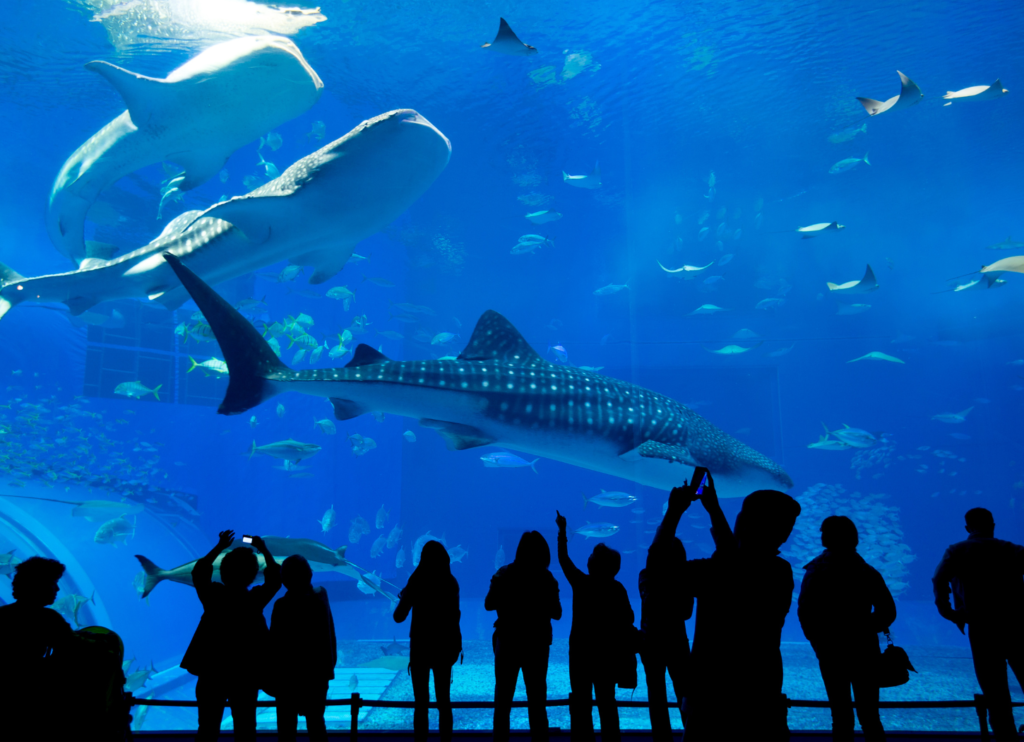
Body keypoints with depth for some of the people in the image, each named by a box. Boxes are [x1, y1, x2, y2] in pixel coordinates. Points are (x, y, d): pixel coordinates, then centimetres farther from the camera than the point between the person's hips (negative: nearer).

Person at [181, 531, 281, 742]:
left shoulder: (213, 595, -8)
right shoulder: (254, 599, -11)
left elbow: (198, 571, 10)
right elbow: (275, 578, 6)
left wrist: (219, 547, 15)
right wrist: (264, 549, 13)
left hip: (211, 671, 1)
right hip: (246, 673, -1)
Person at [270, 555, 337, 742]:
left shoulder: (283, 605, -15)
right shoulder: (321, 598, 0)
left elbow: (276, 644, -14)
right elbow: (331, 636, 6)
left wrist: (274, 676, -5)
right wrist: (329, 666, 14)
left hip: (290, 674, -5)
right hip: (318, 672, 5)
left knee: (287, 725, 5)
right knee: (316, 722, 15)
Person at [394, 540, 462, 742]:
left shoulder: (416, 582, -10)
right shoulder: (452, 583, -3)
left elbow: (399, 617, -7)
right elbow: (455, 615, 5)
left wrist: (402, 598, 10)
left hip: (421, 647, -2)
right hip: (444, 647, 2)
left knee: (421, 703, 6)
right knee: (444, 701, 13)